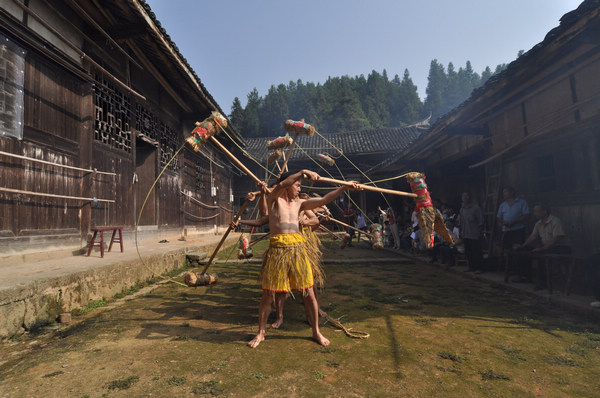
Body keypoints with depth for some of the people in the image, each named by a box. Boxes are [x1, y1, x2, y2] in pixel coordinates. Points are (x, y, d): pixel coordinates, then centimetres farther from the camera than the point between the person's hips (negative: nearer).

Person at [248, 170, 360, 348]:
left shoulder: (299, 203, 14)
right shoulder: (273, 199, 2)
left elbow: (323, 200, 10)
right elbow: (281, 185, -18)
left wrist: (345, 187, 5)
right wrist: (303, 172, -25)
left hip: (297, 249, 4)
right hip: (277, 249, -4)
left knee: (308, 292, 6)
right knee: (268, 294, 3)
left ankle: (316, 331, 24)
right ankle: (261, 333, 23)